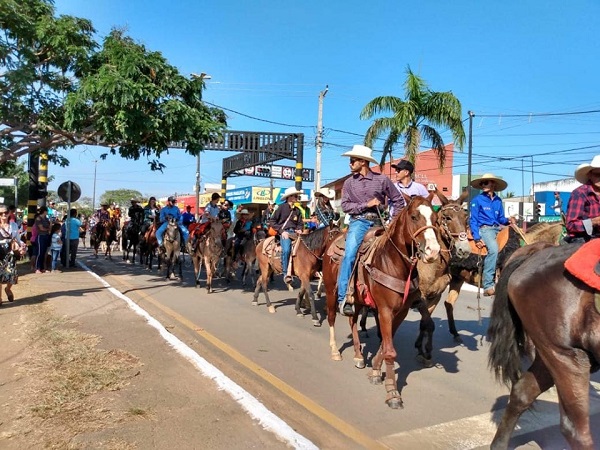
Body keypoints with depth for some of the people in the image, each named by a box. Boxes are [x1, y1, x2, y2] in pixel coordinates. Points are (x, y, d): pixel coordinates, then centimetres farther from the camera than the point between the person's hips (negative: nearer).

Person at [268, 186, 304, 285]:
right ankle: (285, 273, -24)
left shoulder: (297, 210, 16)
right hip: (284, 232, -5)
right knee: (286, 250, -32)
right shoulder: (282, 207, 1)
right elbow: (272, 222, 1)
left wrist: (299, 230, 2)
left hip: (294, 233, 5)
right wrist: (281, 231, -9)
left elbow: (300, 223, 24)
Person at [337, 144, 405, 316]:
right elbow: (345, 205, 2)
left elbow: (398, 200, 11)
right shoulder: (349, 182, 8)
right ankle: (343, 298, -19)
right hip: (358, 221, -1)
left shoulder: (382, 179, 5)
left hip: (378, 222, 1)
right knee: (350, 254, -20)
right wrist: (366, 204, -9)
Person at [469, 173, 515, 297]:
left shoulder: (498, 200, 15)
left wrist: (508, 220, -3)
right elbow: (473, 220, -3)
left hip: (497, 229, 7)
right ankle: (488, 285, -30)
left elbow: (501, 219, 21)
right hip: (484, 229, -6)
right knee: (494, 249, -33)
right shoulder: (477, 200, 1)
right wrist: (477, 238, -13)